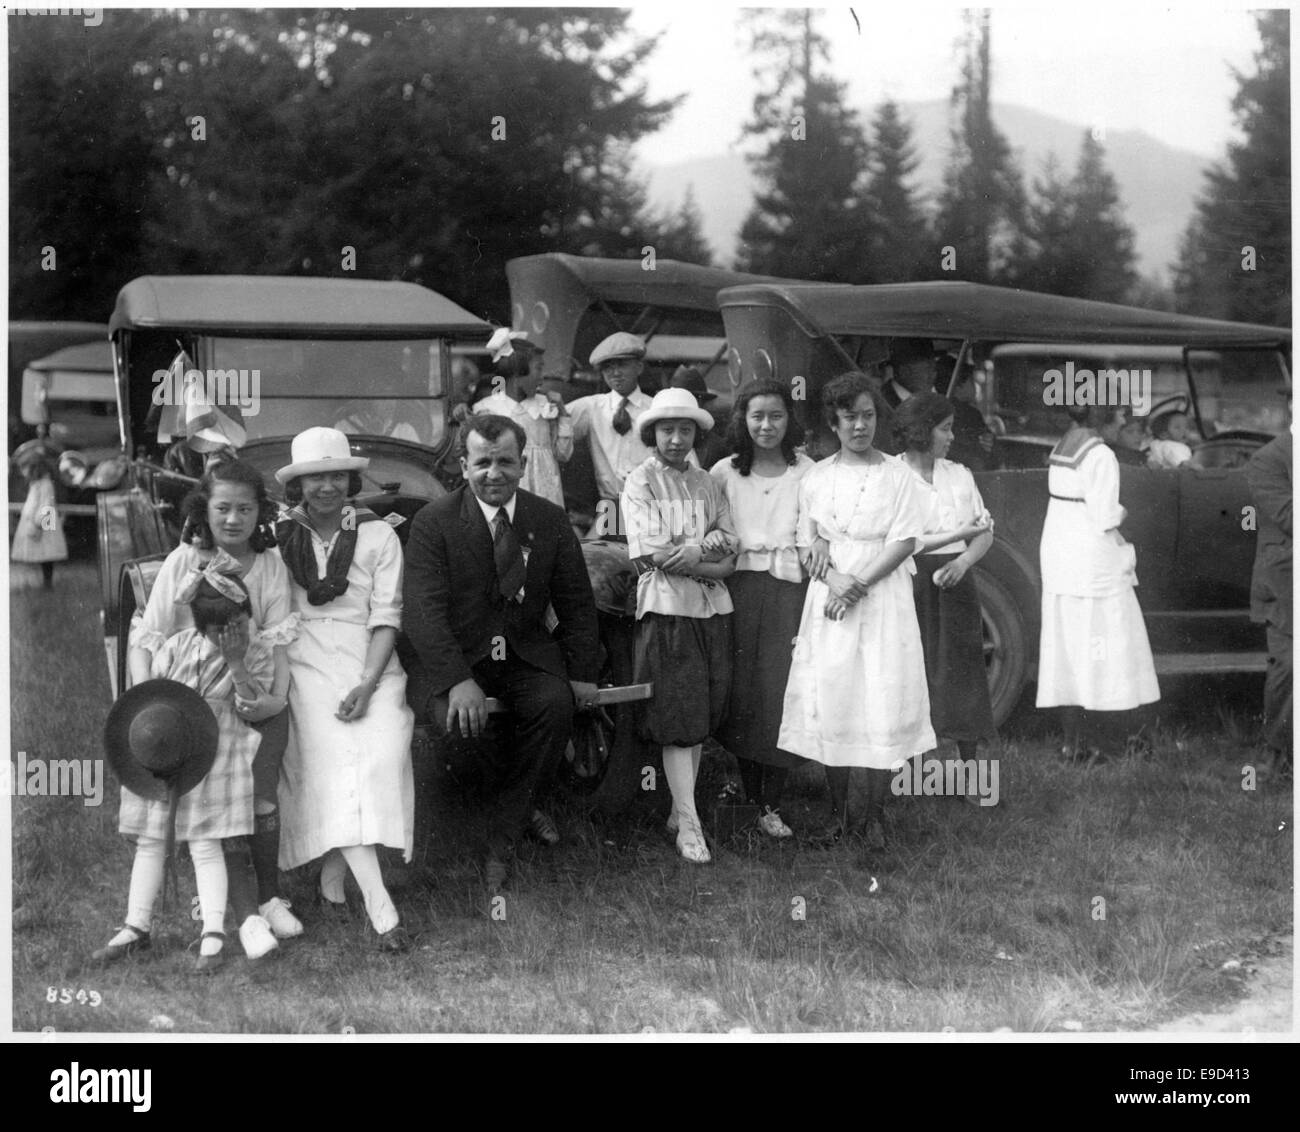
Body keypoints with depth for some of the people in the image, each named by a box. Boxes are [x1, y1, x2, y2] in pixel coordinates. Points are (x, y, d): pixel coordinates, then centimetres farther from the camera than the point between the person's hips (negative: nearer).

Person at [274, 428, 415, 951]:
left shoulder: (378, 535, 9)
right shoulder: (279, 535, 11)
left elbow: (386, 617, 2)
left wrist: (367, 685, -11)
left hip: (371, 666, 1)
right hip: (307, 666, -1)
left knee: (380, 761, -23)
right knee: (336, 768, -21)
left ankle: (332, 882, -6)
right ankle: (382, 912, -27)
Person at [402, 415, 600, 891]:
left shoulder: (550, 521, 6)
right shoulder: (433, 522, -6)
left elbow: (576, 604, 13)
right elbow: (424, 612, -15)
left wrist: (582, 672, 0)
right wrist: (460, 681, -28)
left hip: (526, 655, 3)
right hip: (453, 659, -3)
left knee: (557, 704, -28)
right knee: (465, 718, -33)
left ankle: (501, 839, -13)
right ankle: (520, 809, -1)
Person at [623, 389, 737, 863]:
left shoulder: (708, 484, 14)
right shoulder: (639, 482, 1)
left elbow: (730, 555, 5)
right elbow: (650, 552, -11)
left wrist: (684, 556, -12)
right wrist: (707, 546, -5)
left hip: (713, 609, 5)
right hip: (667, 610, -5)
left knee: (702, 717, 6)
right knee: (679, 719, -5)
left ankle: (680, 809, 15)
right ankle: (689, 824, -3)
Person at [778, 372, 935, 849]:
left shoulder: (898, 476, 2)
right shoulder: (816, 478, 9)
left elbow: (904, 542, -5)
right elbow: (807, 547, 7)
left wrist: (859, 585, -14)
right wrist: (833, 578, -13)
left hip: (884, 600, -2)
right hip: (829, 598, 2)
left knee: (884, 703, -5)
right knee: (829, 702, 0)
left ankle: (874, 816, 4)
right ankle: (837, 813, 10)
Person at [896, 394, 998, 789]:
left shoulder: (959, 475, 11)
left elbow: (986, 533, 12)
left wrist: (963, 560, -9)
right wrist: (958, 534, -12)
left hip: (953, 583, 4)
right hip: (910, 585, -4)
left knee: (961, 675, 3)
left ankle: (971, 765, 10)